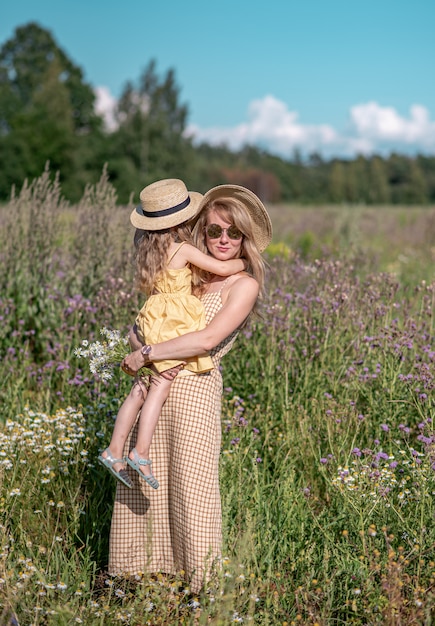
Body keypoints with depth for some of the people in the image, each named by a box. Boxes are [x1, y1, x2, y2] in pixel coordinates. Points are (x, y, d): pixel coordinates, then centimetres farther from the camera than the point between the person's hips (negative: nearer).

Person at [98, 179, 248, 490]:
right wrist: (244, 262, 12)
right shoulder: (184, 249, -8)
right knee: (160, 386, -7)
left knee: (141, 389, 9)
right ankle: (141, 452, -11)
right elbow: (223, 268, -6)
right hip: (173, 324, -7)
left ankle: (115, 450, 9)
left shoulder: (149, 250, 13)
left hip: (153, 323, 7)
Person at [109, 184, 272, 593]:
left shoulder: (244, 284, -6)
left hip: (195, 388, -6)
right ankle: (147, 565, 27)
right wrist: (138, 341, -2)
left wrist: (147, 355, -13)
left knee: (192, 483, -2)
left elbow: (207, 340, -17)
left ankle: (200, 578, 13)